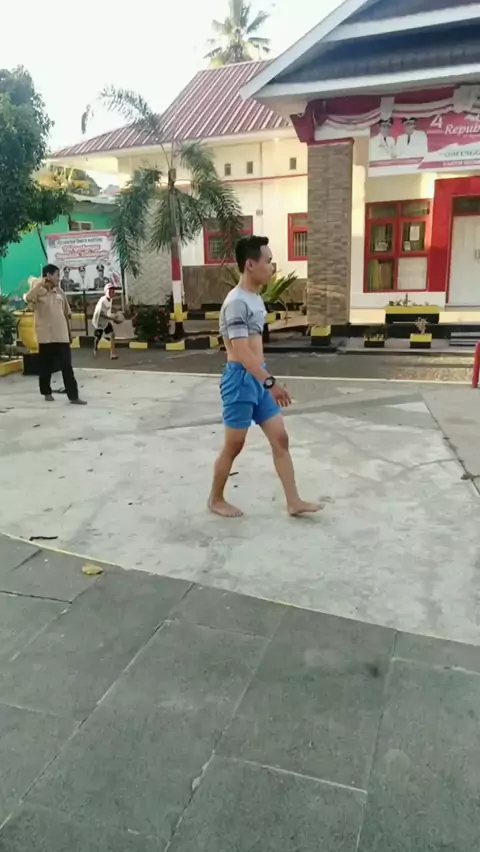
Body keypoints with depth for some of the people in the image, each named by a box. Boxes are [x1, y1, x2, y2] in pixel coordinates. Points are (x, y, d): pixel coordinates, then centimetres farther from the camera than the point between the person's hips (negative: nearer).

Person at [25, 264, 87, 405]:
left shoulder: (60, 292, 9)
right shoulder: (38, 291, -3)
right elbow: (28, 298, -28)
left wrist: (69, 332, 16)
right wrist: (40, 284, -25)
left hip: (61, 335, 3)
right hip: (45, 335, -3)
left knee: (67, 366, -2)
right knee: (46, 366, 9)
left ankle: (73, 396, -2)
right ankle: (47, 392, 27)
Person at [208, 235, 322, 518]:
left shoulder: (255, 298, 11)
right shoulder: (237, 302, -19)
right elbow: (242, 352, -26)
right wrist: (271, 382, -31)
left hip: (258, 377, 9)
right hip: (241, 379, -9)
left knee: (280, 439, 9)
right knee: (234, 446, 5)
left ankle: (294, 502, 17)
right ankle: (216, 500, 25)